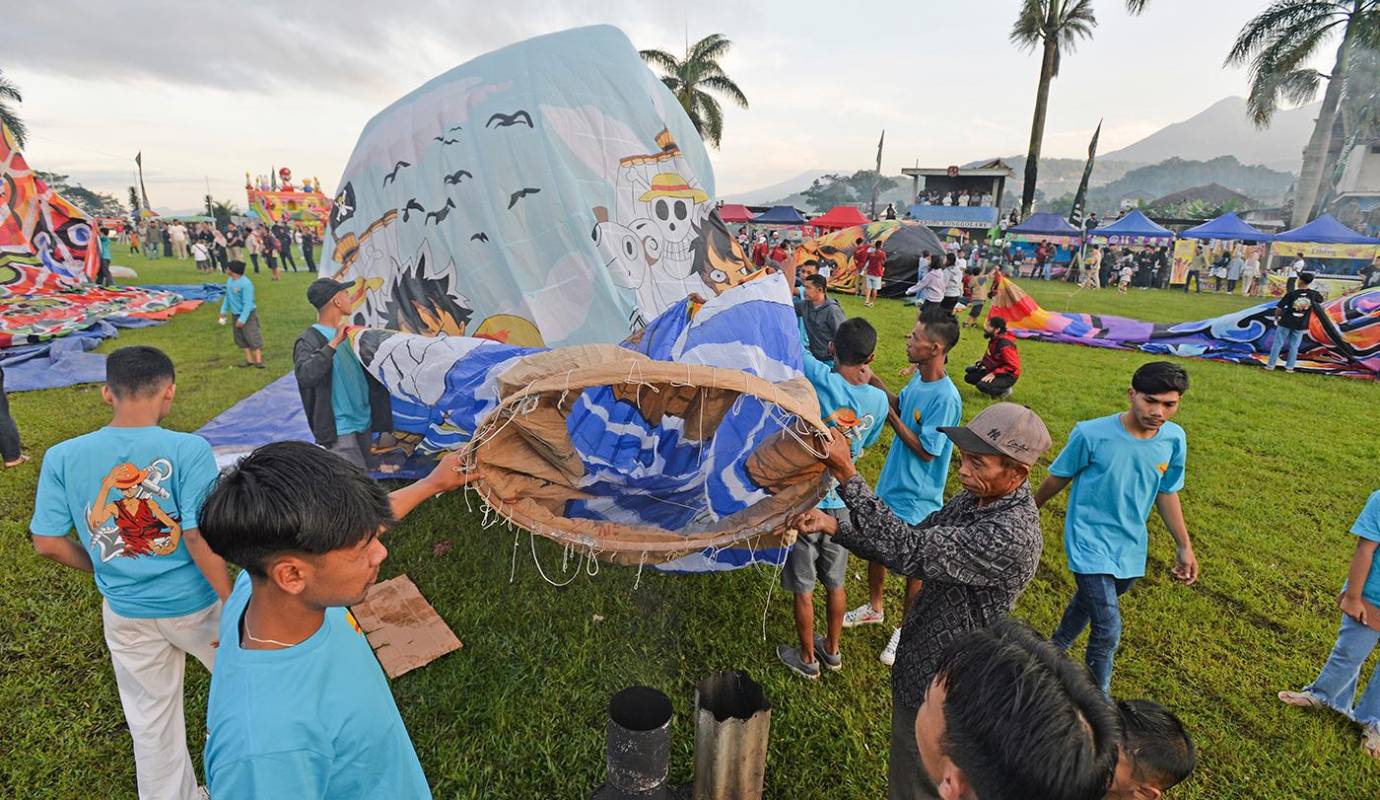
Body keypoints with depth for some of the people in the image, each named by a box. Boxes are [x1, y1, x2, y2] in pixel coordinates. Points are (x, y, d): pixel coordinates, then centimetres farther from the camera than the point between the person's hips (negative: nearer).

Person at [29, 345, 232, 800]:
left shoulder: (63, 458, -10)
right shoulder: (188, 450, -23)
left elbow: (47, 544, -5)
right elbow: (200, 539, -23)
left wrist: (106, 571, 13)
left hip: (125, 613, 4)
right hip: (193, 604, -3)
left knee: (151, 720, 22)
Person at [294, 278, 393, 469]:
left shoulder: (349, 333, 11)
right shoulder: (309, 340, -11)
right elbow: (304, 376, -30)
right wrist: (334, 343, -27)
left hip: (364, 423, 8)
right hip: (339, 430, -8)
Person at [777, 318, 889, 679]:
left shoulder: (820, 380, -22)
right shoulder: (878, 399, -8)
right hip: (842, 501, 4)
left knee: (803, 587, 14)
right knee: (835, 582, 23)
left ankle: (807, 658, 33)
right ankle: (832, 650, 43)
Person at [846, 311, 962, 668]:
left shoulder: (946, 398, -28)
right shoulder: (918, 377, -3)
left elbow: (926, 451, -23)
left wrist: (890, 416, -20)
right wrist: (874, 381, 0)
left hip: (917, 499, -8)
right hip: (890, 485, 8)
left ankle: (905, 630, 36)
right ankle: (874, 608, 47)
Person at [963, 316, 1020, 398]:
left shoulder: (1005, 345, -29)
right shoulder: (994, 339, -2)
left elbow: (1013, 366, -28)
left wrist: (994, 374, -28)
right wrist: (984, 359, 3)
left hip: (1008, 376, -9)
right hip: (995, 370, 9)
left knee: (981, 386, -29)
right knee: (968, 377, 5)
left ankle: (1004, 390, -3)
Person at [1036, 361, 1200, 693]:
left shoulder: (1174, 439, -7)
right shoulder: (1092, 434, -22)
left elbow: (1167, 493, 7)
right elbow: (1058, 478, -6)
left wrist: (1185, 546, 11)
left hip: (1130, 546, 6)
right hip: (1090, 542, -5)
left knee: (1091, 600, 25)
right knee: (1108, 631, -9)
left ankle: (1055, 651, 51)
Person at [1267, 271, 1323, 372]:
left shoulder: (1291, 293, -16)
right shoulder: (1313, 294, -6)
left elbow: (1279, 308, -14)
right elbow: (1321, 299, 18)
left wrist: (1276, 318, 3)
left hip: (1286, 322, -3)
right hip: (1301, 325, 3)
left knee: (1278, 343, 7)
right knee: (1294, 346, 11)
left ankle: (1271, 365, 10)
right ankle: (1289, 367, 14)